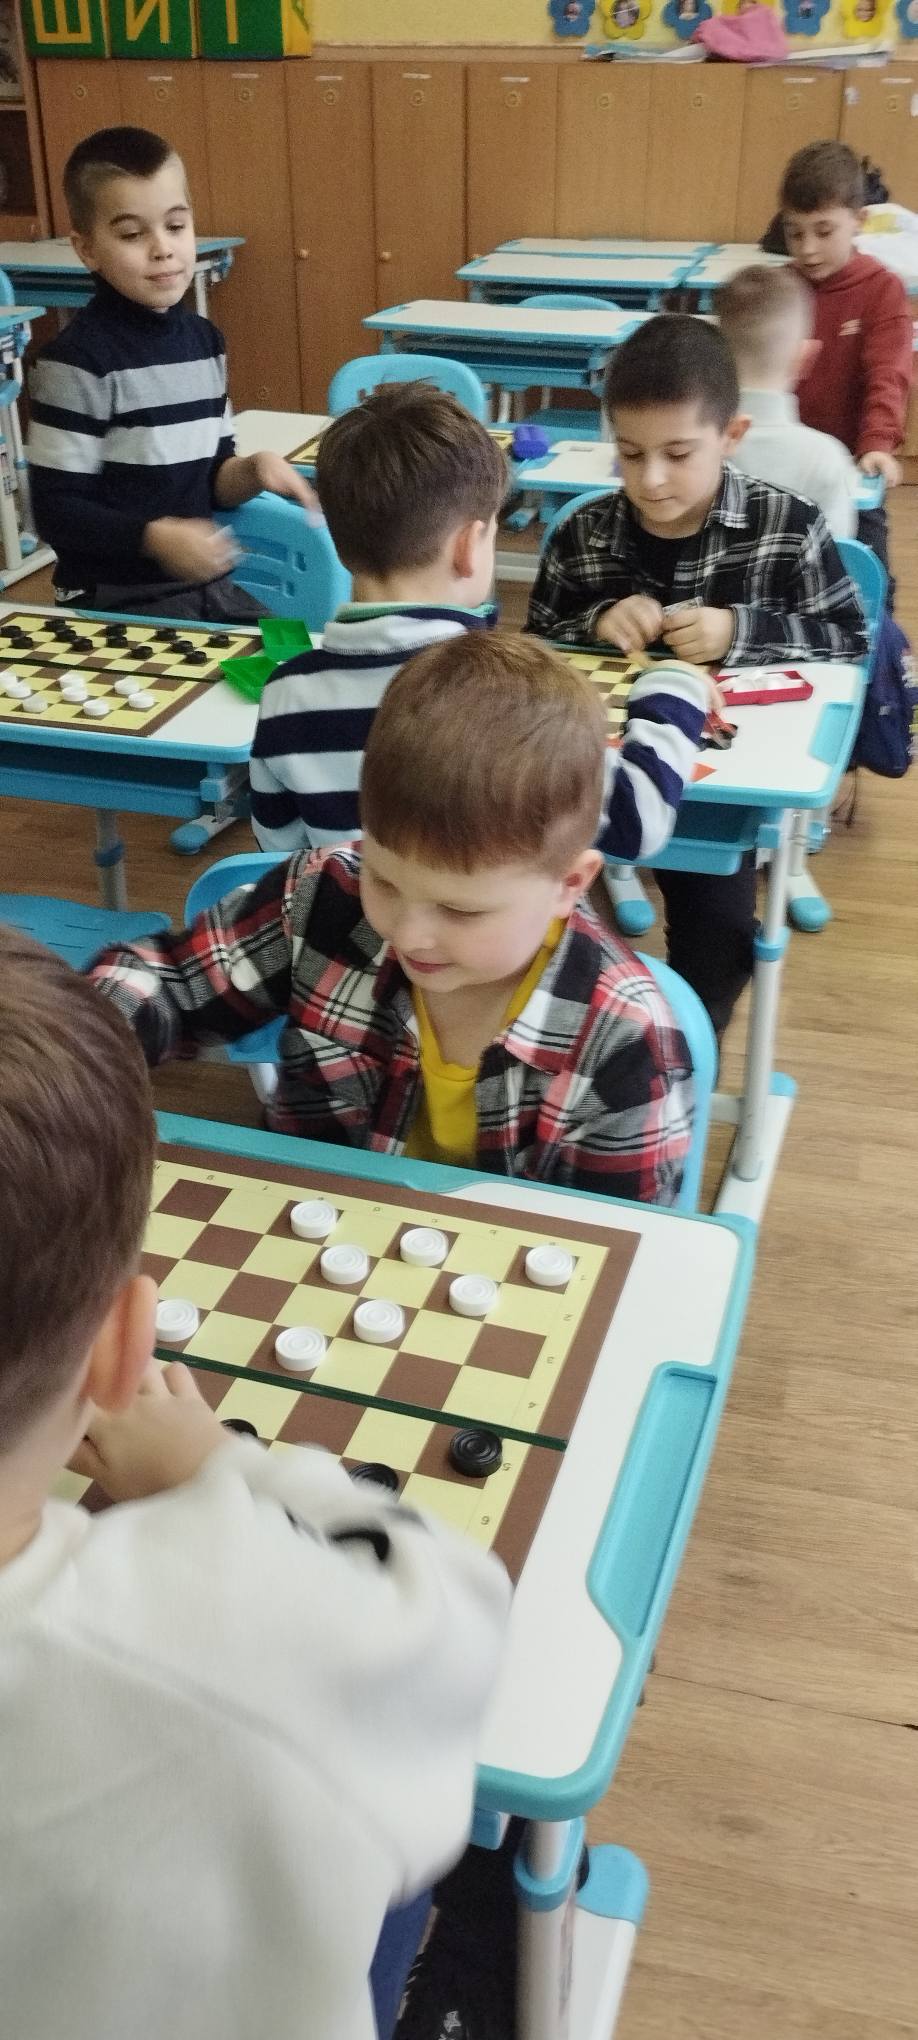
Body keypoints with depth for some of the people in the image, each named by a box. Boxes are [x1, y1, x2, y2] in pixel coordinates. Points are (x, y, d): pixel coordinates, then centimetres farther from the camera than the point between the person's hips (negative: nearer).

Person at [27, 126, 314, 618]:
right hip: (117, 603, -7)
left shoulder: (204, 340, 6)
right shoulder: (77, 360, -15)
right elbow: (56, 511, -16)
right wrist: (154, 537, -29)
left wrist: (251, 472, -7)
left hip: (207, 588, 7)